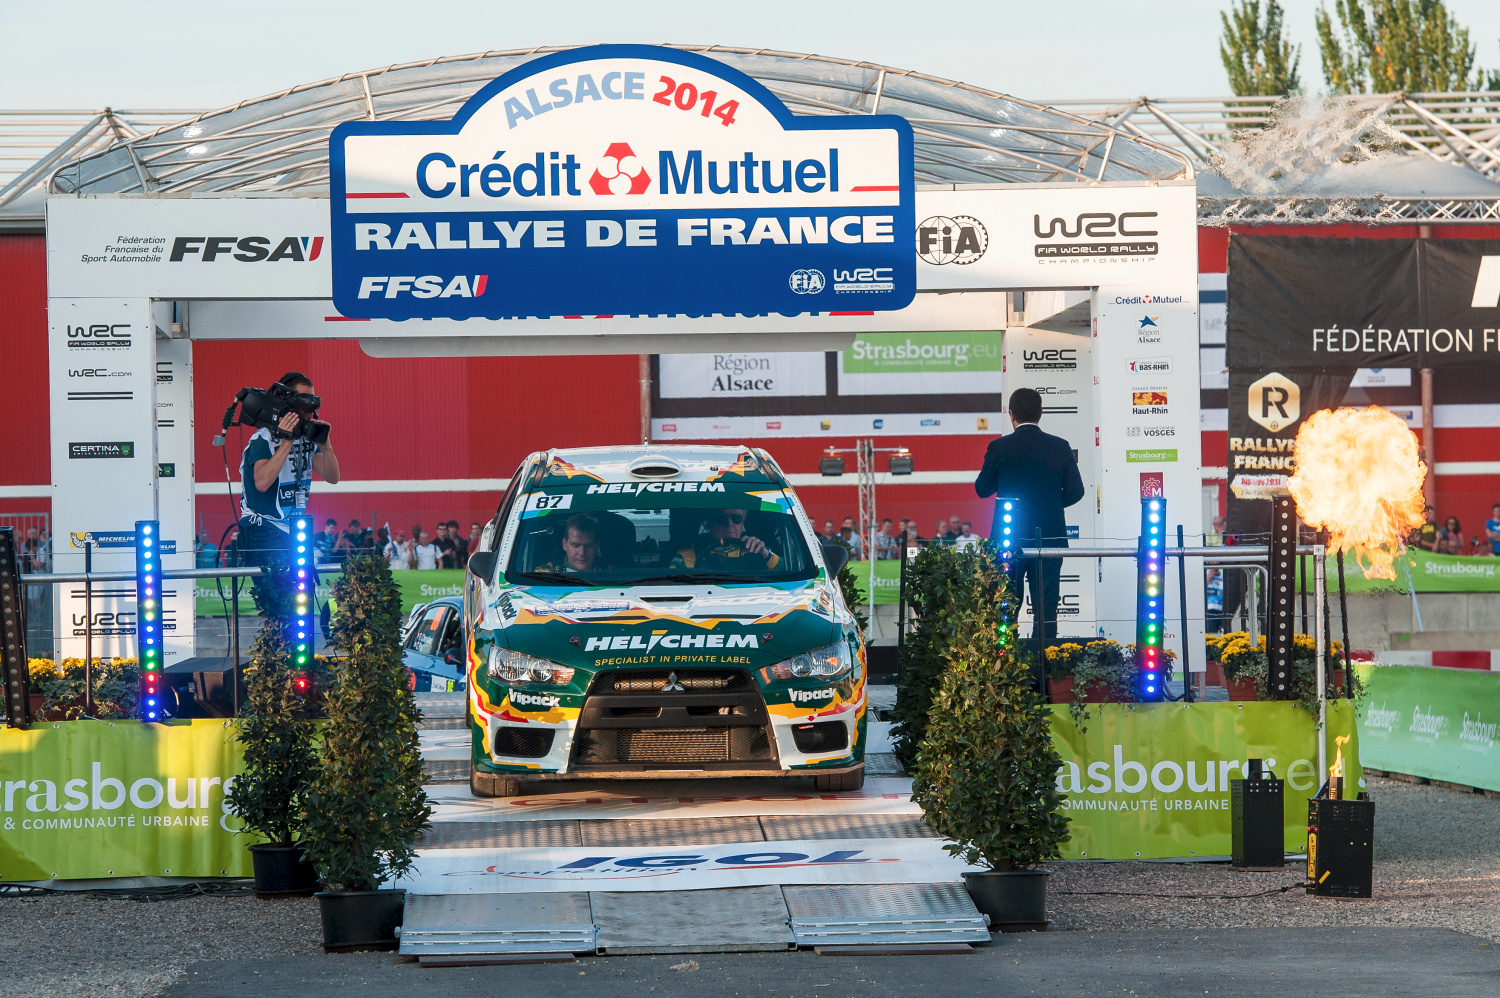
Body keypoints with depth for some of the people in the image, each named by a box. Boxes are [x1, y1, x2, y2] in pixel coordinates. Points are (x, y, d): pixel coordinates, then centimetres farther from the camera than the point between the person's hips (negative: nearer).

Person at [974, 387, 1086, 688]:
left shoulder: (999, 448, -6)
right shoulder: (1059, 447, -1)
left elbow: (982, 489, 3)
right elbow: (1075, 491, -1)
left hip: (1009, 538, -1)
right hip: (1049, 536, 1)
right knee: (1046, 608, 5)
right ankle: (1044, 674, 1)